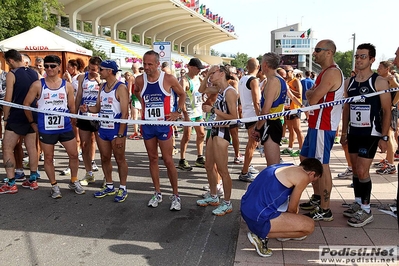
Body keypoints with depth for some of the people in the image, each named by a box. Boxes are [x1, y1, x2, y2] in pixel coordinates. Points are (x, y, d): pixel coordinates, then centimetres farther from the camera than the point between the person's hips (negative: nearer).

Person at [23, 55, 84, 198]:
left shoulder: (67, 86, 1)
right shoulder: (38, 85, -4)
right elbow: (26, 104, 2)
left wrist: (73, 123, 8)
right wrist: (32, 123, 4)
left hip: (65, 127, 2)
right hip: (46, 128, -1)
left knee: (74, 154, 6)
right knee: (48, 158, 8)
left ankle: (74, 181, 27)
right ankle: (54, 186, 24)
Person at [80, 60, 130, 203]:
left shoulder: (121, 88, -13)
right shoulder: (102, 87, 10)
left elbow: (125, 114, -16)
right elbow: (98, 107, 15)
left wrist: (120, 135, -19)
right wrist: (88, 108, -8)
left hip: (116, 129, -7)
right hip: (102, 128, 7)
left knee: (120, 159, 4)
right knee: (105, 158, 14)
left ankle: (123, 188, 16)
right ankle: (109, 187, 28)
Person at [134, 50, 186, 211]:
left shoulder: (168, 79, -10)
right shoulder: (139, 80, -2)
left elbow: (182, 94, 5)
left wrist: (178, 112, -3)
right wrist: (144, 103, 10)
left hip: (163, 124, -3)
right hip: (147, 125, 3)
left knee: (168, 160, -1)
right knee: (152, 159, 11)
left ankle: (175, 195, 12)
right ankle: (157, 193, 24)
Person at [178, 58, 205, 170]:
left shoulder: (198, 78, 11)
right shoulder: (184, 80, -15)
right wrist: (185, 115, -31)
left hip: (198, 111, 8)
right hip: (189, 112, -8)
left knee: (201, 134, 12)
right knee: (187, 136, -3)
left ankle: (200, 158, 23)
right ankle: (182, 161, 8)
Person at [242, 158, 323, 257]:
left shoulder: (287, 167, 19)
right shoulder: (303, 177, -7)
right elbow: (292, 208, 1)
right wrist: (293, 223, 22)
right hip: (259, 218, -10)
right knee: (309, 226, -2)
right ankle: (262, 235, -3)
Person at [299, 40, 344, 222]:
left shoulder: (332, 72, -16)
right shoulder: (325, 72, 18)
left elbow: (312, 100, -19)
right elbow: (309, 95, 17)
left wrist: (311, 94, 0)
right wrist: (313, 93, -2)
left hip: (323, 127, -11)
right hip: (316, 125, 11)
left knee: (321, 165, -7)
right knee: (306, 159, 18)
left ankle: (325, 211, 2)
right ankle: (317, 198, 30)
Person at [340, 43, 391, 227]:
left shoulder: (379, 82, -9)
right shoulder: (350, 82, 8)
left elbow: (387, 111, -10)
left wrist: (384, 137, -14)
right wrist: (344, 132, 12)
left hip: (370, 134, -6)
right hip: (353, 133, 6)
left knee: (362, 171, -8)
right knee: (355, 170, 12)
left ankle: (366, 210, 5)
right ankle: (358, 203, 25)